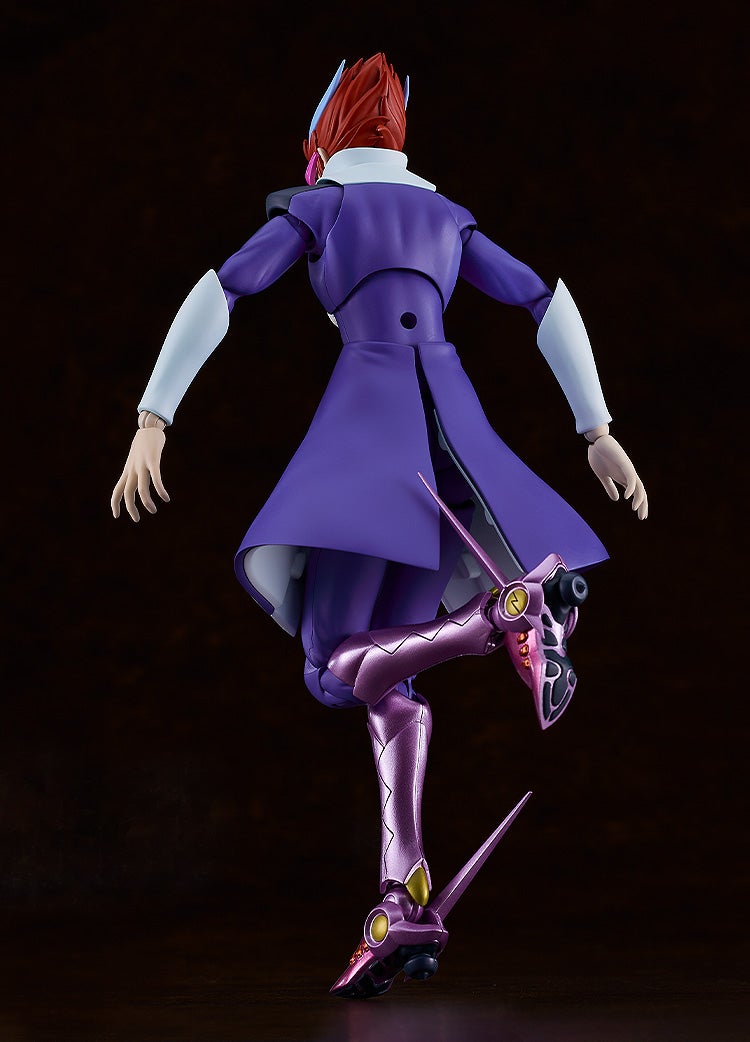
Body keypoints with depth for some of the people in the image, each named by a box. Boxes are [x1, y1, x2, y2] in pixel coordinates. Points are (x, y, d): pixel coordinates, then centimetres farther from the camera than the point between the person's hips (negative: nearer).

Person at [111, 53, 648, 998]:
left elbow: (216, 297, 1)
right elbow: (549, 303, 19)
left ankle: (509, 614, -39)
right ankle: (402, 903, -11)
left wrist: (151, 422, -4)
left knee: (335, 669, -11)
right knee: (386, 671, 7)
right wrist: (598, 433, 17)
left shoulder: (312, 208, 15)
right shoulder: (445, 216, 27)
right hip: (455, 424, 5)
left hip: (367, 411, -5)